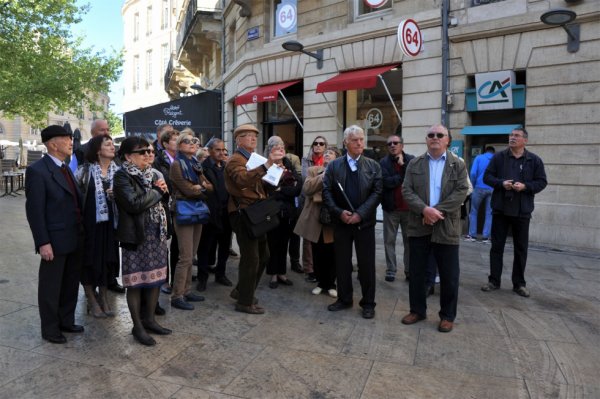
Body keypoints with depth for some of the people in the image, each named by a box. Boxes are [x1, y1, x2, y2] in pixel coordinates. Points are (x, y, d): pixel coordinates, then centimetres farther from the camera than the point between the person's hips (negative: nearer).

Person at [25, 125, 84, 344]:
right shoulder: (37, 170, -13)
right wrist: (43, 242, -18)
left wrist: (81, 232, 11)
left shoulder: (65, 168, 12)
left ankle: (66, 321, 34)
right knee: (51, 287, 8)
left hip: (74, 238, 8)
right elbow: (34, 210, -15)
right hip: (55, 240, -8)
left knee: (71, 283, 18)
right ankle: (50, 329, 24)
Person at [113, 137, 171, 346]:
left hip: (156, 233, 7)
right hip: (136, 235, -7)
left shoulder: (150, 173, 14)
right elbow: (134, 204, -23)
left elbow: (161, 201, 18)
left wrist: (161, 189, -2)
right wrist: (157, 192, -10)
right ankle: (137, 326, 16)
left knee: (156, 278, 11)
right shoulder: (122, 176, -10)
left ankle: (149, 319, 26)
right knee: (136, 281, 3)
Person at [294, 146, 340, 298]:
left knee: (331, 253, 4)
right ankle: (321, 282, 25)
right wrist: (322, 177, -13)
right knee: (317, 253, 9)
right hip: (315, 217, 1)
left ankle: (330, 284, 20)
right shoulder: (313, 170, 7)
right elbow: (306, 189, -9)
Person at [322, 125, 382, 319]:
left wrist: (360, 214, -15)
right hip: (341, 222, 1)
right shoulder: (334, 165, 5)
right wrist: (339, 212, -13)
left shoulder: (374, 166, 3)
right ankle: (344, 299, 25)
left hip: (364, 222, -1)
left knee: (366, 264, 4)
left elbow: (377, 192, -5)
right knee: (342, 262, 10)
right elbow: (327, 191, 0)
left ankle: (368, 303, 17)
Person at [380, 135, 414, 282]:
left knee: (409, 240, 9)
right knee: (389, 240, 6)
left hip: (409, 207, 1)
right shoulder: (383, 162, -2)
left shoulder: (411, 160, 3)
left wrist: (403, 165, -14)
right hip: (391, 207, -1)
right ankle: (390, 270, 16)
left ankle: (410, 270, 21)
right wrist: (403, 177, -10)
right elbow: (386, 182, -16)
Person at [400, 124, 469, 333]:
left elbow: (461, 192, -7)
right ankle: (417, 310, 26)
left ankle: (447, 315, 21)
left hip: (446, 227, -1)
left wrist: (438, 211, -18)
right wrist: (424, 210, -18)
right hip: (419, 226, 2)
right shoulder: (414, 164, 7)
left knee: (449, 275, 6)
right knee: (416, 272, 10)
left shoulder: (458, 164, 3)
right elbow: (407, 191, -3)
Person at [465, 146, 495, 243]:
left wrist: (473, 186, 5)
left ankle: (472, 235, 7)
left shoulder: (479, 158, 5)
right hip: (492, 189, 2)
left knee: (473, 211, 8)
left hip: (480, 188, -1)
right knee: (489, 213, 6)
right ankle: (485, 237, 4)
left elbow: (473, 173, -6)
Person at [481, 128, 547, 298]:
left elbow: (542, 182, 2)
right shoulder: (499, 157, 4)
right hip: (500, 209, 0)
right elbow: (487, 177, 2)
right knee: (496, 246, 6)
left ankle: (519, 283, 20)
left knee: (521, 249, 8)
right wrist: (501, 183, -16)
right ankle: (494, 281, 17)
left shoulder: (534, 160, 3)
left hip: (522, 211, 0)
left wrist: (525, 186, -16)